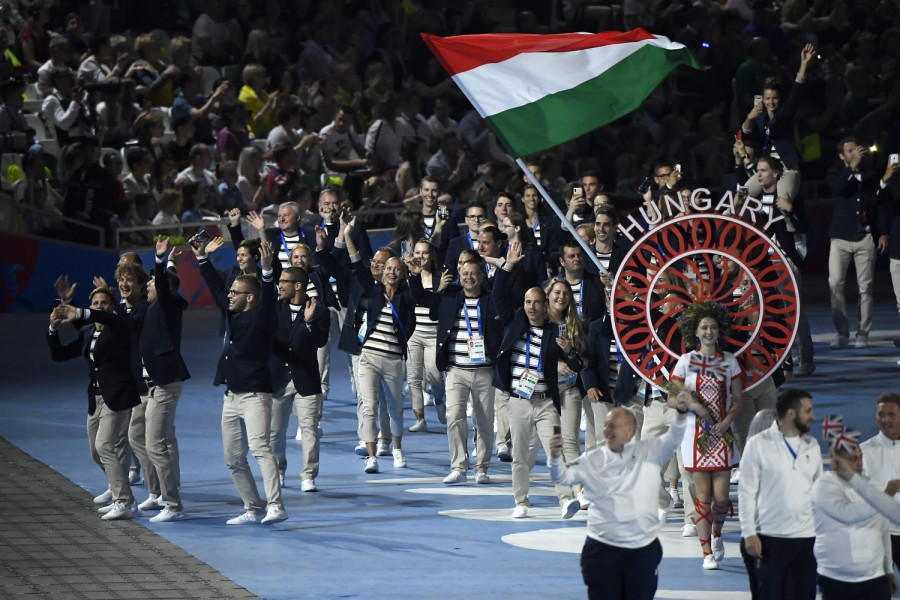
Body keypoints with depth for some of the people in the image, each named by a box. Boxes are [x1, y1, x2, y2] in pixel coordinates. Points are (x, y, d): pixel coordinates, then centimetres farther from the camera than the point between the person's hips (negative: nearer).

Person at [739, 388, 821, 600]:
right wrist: (749, 533, -10)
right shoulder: (758, 444, -4)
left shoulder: (812, 446, 8)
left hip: (807, 537, 4)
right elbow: (746, 492, -3)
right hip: (771, 537, -4)